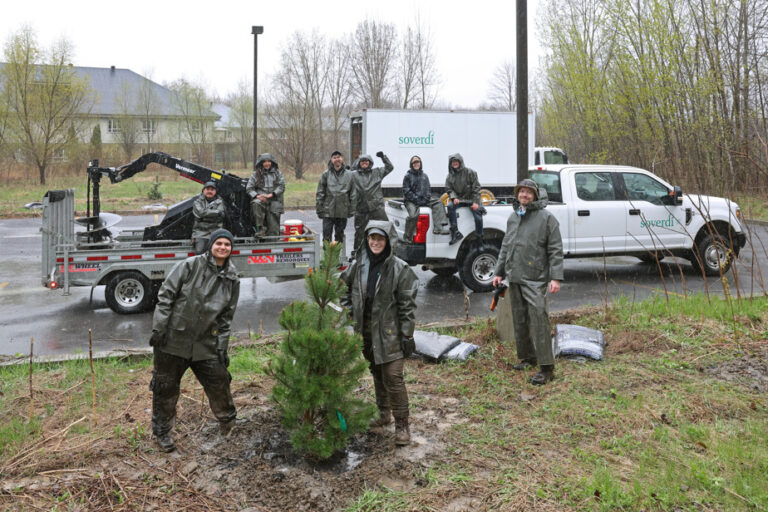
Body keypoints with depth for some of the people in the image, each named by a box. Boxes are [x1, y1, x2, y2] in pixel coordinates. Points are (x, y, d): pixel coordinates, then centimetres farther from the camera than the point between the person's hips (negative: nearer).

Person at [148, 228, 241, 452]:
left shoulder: (232, 279, 4)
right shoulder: (190, 266, -10)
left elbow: (227, 316, 9)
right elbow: (166, 295, -9)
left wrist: (222, 346, 4)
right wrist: (158, 328, -13)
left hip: (205, 342, 4)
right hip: (173, 338, -3)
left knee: (219, 380, 8)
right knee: (166, 387, 6)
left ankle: (227, 421, 32)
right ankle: (161, 432, 25)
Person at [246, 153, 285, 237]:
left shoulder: (277, 173, 13)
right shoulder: (256, 174, 13)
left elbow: (282, 186, 4)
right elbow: (249, 188, 7)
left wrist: (271, 194, -11)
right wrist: (257, 196, -12)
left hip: (274, 200, 1)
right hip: (261, 198, -1)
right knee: (256, 204, -36)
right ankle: (260, 228, -32)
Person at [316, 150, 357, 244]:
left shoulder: (349, 175, 3)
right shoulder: (326, 174, 1)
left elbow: (353, 194, 5)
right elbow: (320, 193, 3)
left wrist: (352, 210, 1)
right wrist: (319, 209, -1)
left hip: (343, 211, 1)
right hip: (328, 211, -1)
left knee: (339, 235, 11)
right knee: (326, 235, -3)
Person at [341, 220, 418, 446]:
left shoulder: (400, 269, -10)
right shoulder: (358, 265, 4)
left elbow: (407, 305, -9)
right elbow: (345, 289, 18)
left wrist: (407, 335, -11)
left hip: (390, 332, -5)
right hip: (366, 330, 5)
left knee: (393, 378, -7)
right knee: (377, 374, 19)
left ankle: (402, 424, 5)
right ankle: (383, 414, 36)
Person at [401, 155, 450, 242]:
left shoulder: (424, 176, 16)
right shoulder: (408, 176, 2)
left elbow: (427, 189, 15)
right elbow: (406, 191, -5)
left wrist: (425, 199, -4)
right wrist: (416, 199, -13)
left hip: (424, 200, 5)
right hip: (411, 201, -5)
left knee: (438, 202, -16)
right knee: (414, 214, -33)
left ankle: (438, 228, -29)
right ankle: (407, 236, -18)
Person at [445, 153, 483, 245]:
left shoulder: (469, 172, -3)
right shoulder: (450, 176, 9)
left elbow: (476, 187, -5)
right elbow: (449, 189, 8)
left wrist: (475, 202, -14)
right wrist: (454, 198, -14)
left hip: (471, 199, -3)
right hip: (458, 199, 3)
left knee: (478, 216, -21)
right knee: (450, 206, -28)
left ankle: (480, 240, -6)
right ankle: (455, 233, -28)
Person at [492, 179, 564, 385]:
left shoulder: (546, 218, -3)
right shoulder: (512, 218, 17)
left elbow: (555, 250, -6)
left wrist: (555, 277, -14)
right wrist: (499, 272, 19)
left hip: (535, 279, -7)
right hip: (514, 277, 7)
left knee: (538, 319, -13)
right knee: (519, 320, 12)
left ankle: (546, 368, -9)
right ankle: (527, 357, 26)